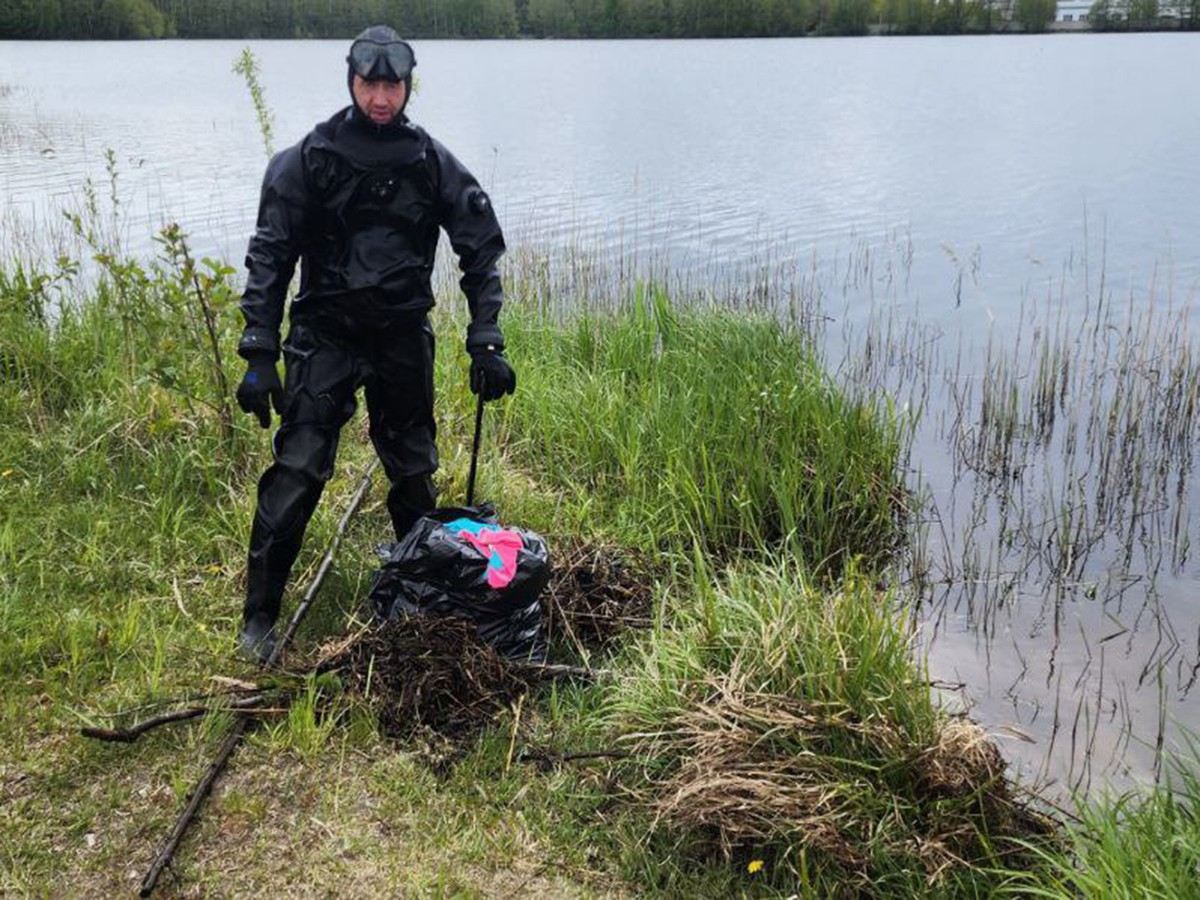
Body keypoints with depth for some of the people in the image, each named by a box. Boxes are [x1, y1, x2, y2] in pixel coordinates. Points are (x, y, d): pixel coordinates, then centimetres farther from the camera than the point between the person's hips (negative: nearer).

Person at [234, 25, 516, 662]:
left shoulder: (433, 164, 1)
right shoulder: (310, 158, -5)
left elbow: (481, 253, 5)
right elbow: (270, 256, -5)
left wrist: (486, 346, -2)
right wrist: (259, 355, -11)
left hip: (404, 337, 3)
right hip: (324, 334, -2)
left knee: (414, 473, 12)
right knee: (296, 472, -10)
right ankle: (259, 616, 2)